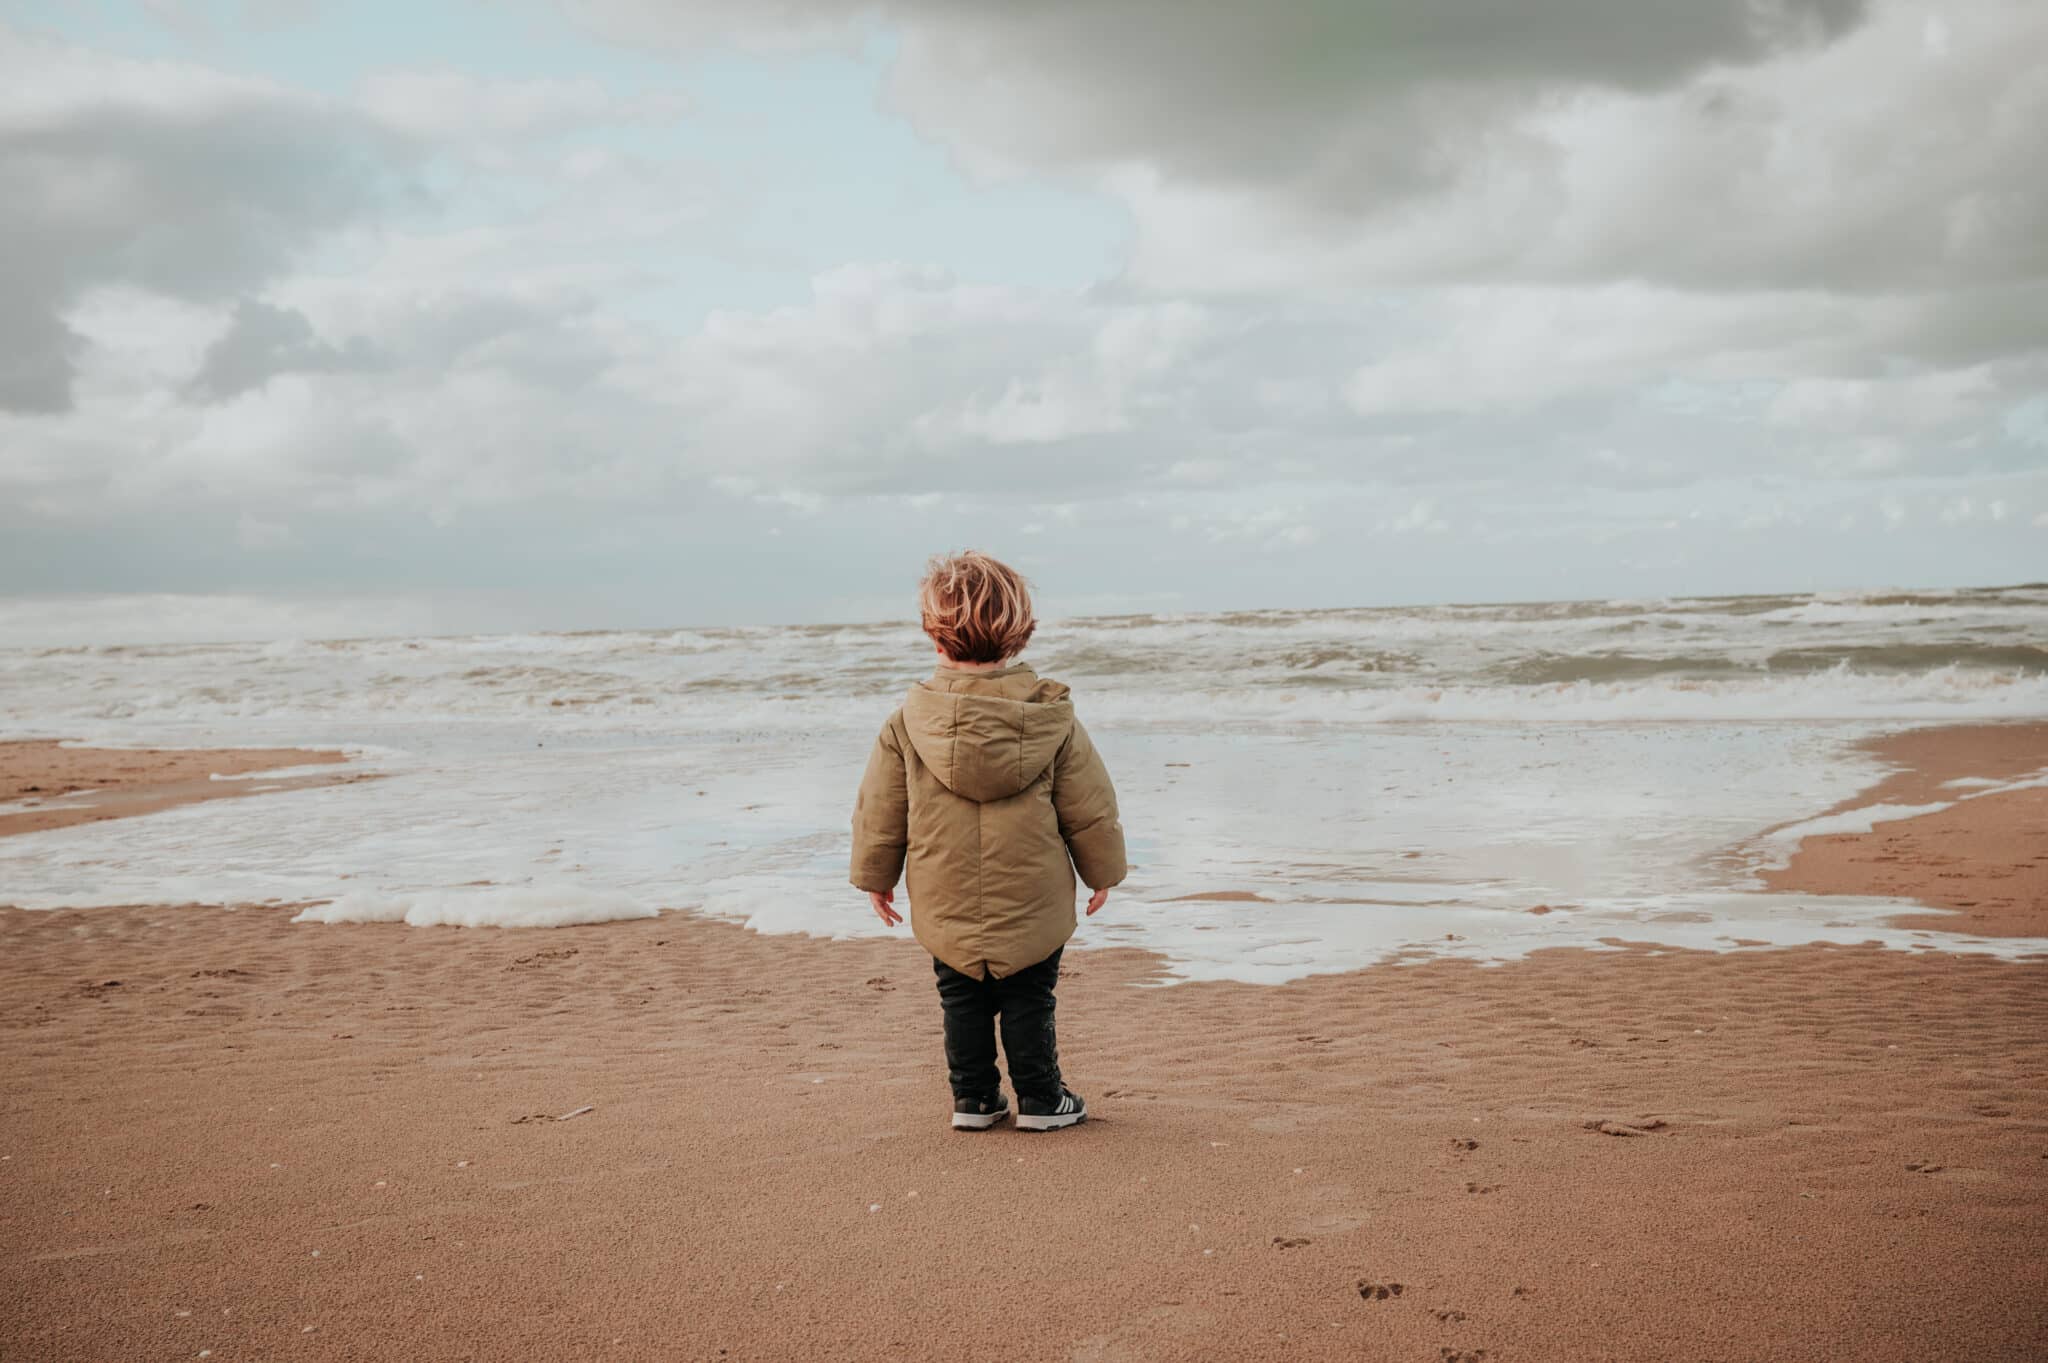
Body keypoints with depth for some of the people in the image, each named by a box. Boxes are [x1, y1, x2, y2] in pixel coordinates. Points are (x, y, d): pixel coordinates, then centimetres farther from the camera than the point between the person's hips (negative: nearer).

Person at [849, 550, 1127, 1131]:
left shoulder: (907, 723, -9)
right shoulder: (1051, 718, -9)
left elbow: (879, 810, 0)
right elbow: (1090, 806, -1)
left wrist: (875, 875, 15)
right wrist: (1102, 869, 14)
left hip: (945, 906, 1)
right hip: (1033, 907, -1)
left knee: (962, 999, 15)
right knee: (1030, 999, 12)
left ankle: (973, 1098, 21)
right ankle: (1040, 1099, 18)